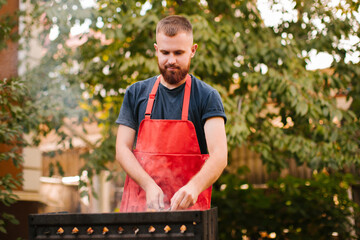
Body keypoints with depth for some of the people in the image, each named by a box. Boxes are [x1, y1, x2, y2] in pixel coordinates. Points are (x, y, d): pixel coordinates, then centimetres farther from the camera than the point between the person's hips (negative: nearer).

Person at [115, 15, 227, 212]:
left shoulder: (207, 97, 1)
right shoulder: (136, 93, 11)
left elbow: (219, 156, -10)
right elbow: (122, 149, 7)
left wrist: (194, 187, -29)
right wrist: (149, 186, -11)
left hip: (187, 205, -2)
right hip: (139, 202, 2)